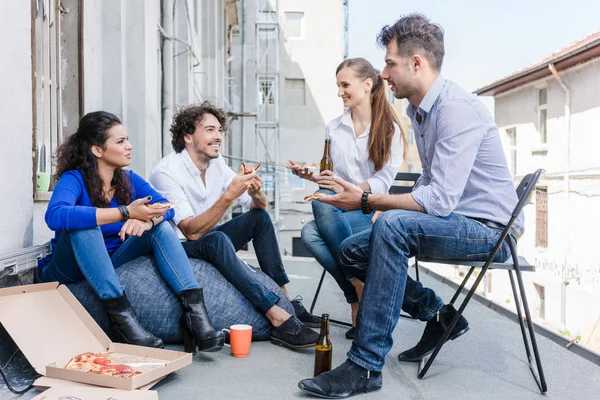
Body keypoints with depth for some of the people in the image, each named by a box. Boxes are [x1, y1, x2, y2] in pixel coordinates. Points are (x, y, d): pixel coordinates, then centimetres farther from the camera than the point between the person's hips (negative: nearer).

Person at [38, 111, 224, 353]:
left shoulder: (129, 180, 0)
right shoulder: (74, 179, -18)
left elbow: (166, 207, -11)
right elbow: (55, 216, -39)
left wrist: (148, 219, -36)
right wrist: (125, 212, -41)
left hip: (112, 263, 5)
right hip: (71, 273, -5)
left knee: (161, 227, -15)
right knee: (83, 225, -32)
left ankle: (194, 311, -30)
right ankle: (121, 315, -37)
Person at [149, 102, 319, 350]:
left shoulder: (217, 164, 0)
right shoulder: (166, 173, -21)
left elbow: (259, 207, 2)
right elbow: (192, 231, -30)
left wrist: (255, 192, -22)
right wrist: (229, 194, -36)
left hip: (206, 243, 8)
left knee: (261, 217, -5)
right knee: (216, 239, -35)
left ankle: (284, 298, -8)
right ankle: (279, 319, -38)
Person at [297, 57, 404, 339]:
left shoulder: (390, 129, 0)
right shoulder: (333, 128, 12)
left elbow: (383, 182, -10)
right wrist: (311, 175, -6)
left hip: (372, 212, -4)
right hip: (339, 210, 4)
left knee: (322, 203, -34)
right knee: (310, 234, -30)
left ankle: (361, 298, -22)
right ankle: (360, 295, -15)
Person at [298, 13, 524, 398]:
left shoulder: (458, 109, -22)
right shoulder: (418, 111, 9)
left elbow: (440, 200, -29)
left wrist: (367, 200, -22)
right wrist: (379, 202, 1)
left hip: (488, 230, -10)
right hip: (451, 220, 10)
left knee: (392, 225, -34)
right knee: (353, 250, 5)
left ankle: (366, 366, -29)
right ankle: (438, 314, 11)